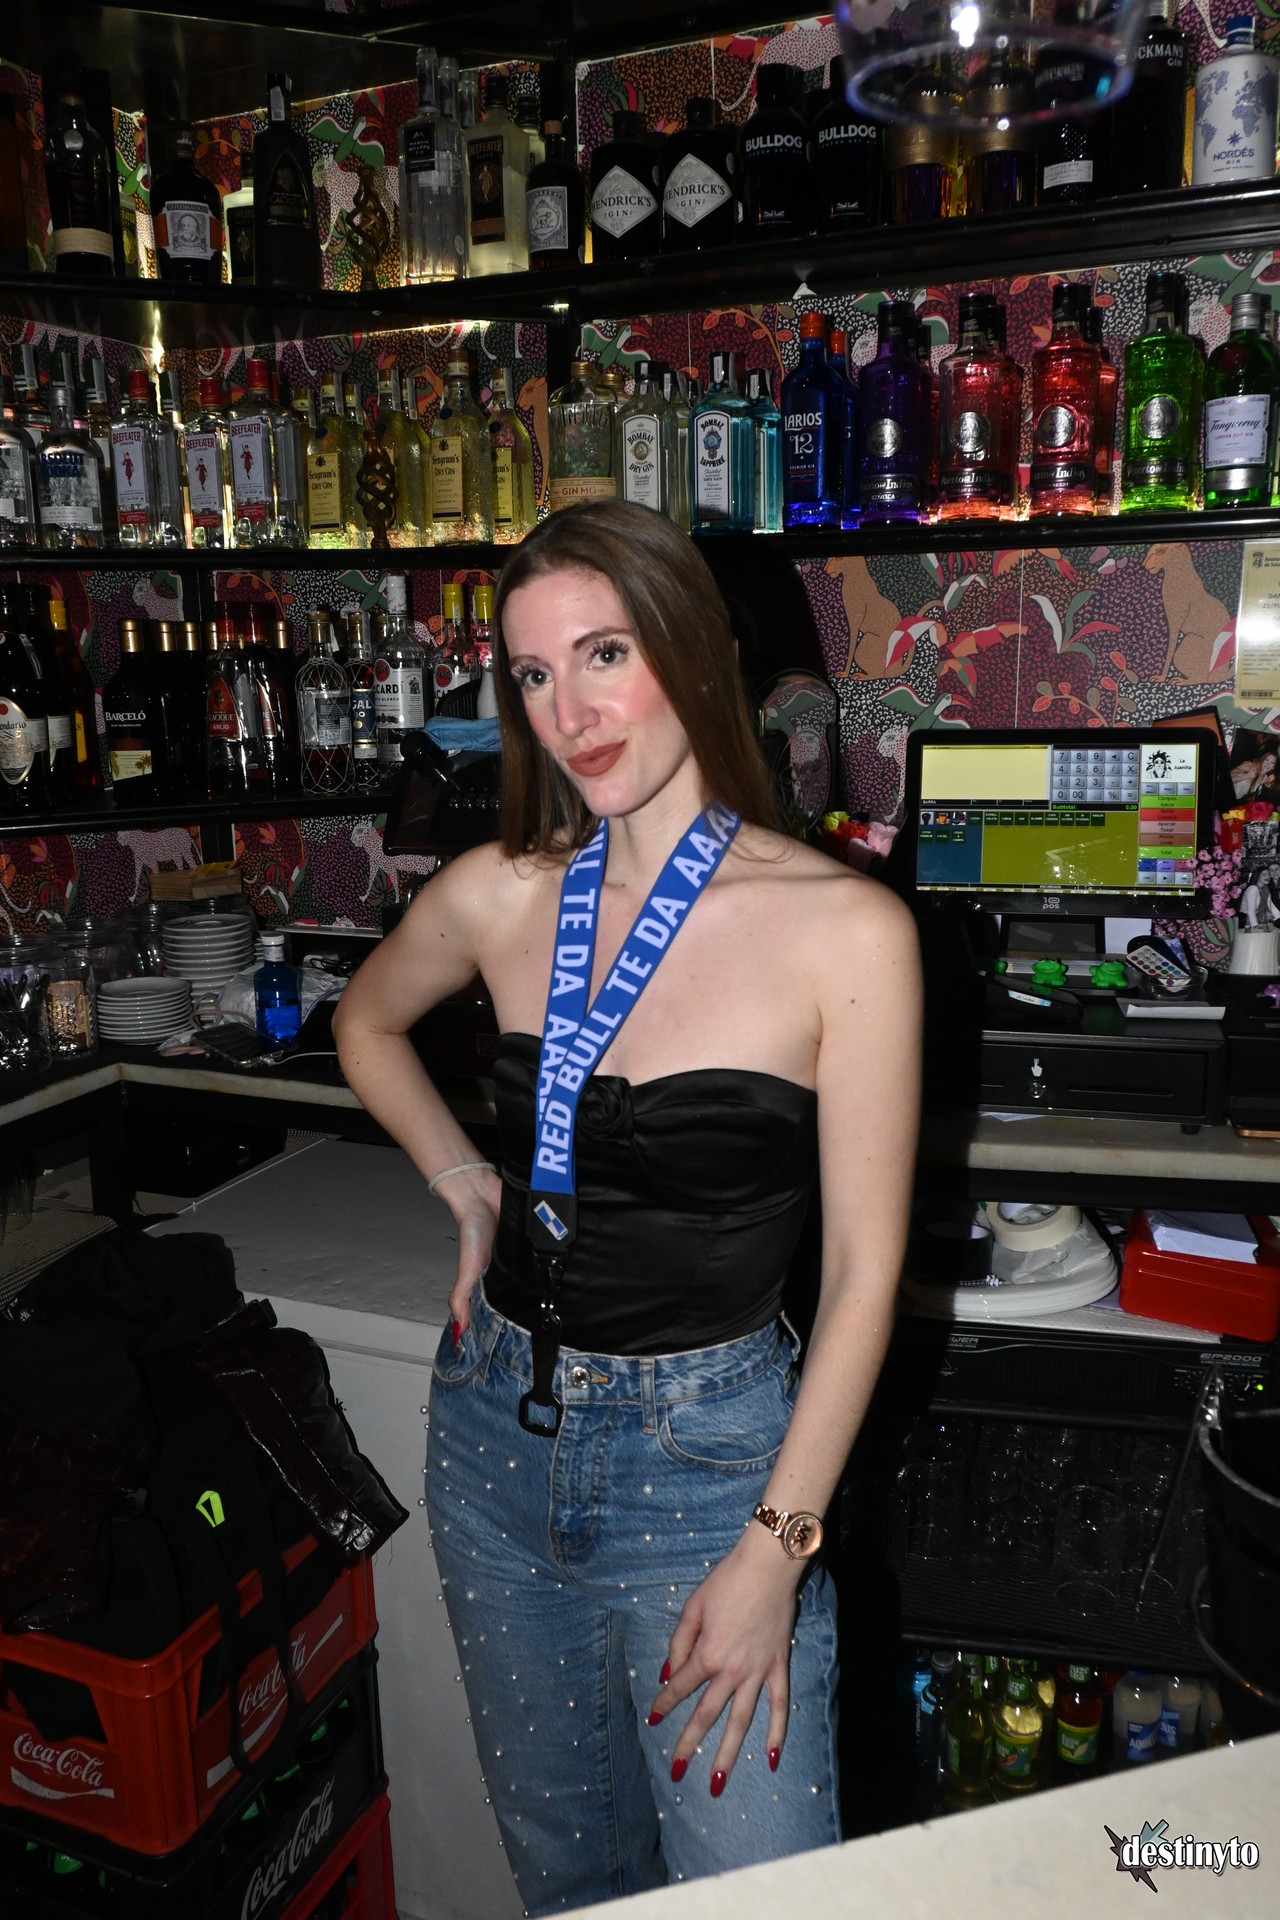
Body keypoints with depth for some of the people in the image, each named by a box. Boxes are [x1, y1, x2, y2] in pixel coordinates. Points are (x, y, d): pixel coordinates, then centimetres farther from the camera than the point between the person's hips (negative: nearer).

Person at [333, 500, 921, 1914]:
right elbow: (366, 1021, 17)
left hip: (711, 1449, -3)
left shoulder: (844, 927, -16)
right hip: (499, 1426, 4)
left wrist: (777, 1546, -13)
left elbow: (862, 1268, -12)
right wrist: (463, 1182, 4)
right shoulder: (500, 896, -5)